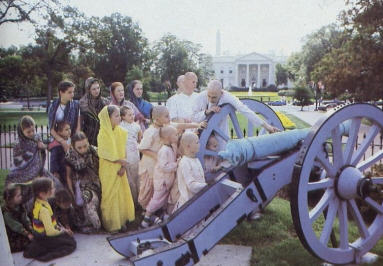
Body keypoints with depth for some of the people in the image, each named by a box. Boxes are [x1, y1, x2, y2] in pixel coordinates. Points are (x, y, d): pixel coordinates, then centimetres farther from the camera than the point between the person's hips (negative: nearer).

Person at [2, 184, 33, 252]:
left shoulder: (20, 207, 1)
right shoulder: (7, 213, -21)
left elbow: (26, 219, 3)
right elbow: (16, 226, -20)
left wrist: (31, 229, -12)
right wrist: (28, 234, -21)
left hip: (24, 231, 6)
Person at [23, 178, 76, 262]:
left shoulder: (38, 203, -1)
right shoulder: (43, 209, -31)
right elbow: (50, 231, -30)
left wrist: (59, 227, 5)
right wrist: (61, 231, -11)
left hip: (40, 235, 9)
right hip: (44, 239, -9)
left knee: (68, 235, 20)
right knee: (71, 243, -2)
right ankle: (46, 256, -13)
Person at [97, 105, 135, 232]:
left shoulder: (121, 132, 3)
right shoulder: (103, 134, -14)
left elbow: (124, 150, 4)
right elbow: (103, 153, -16)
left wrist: (124, 166, -8)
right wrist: (119, 160, -18)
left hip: (120, 170, 5)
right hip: (108, 170, -5)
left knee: (122, 194, 11)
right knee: (110, 195, 4)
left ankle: (121, 220, 24)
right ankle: (111, 223, 16)